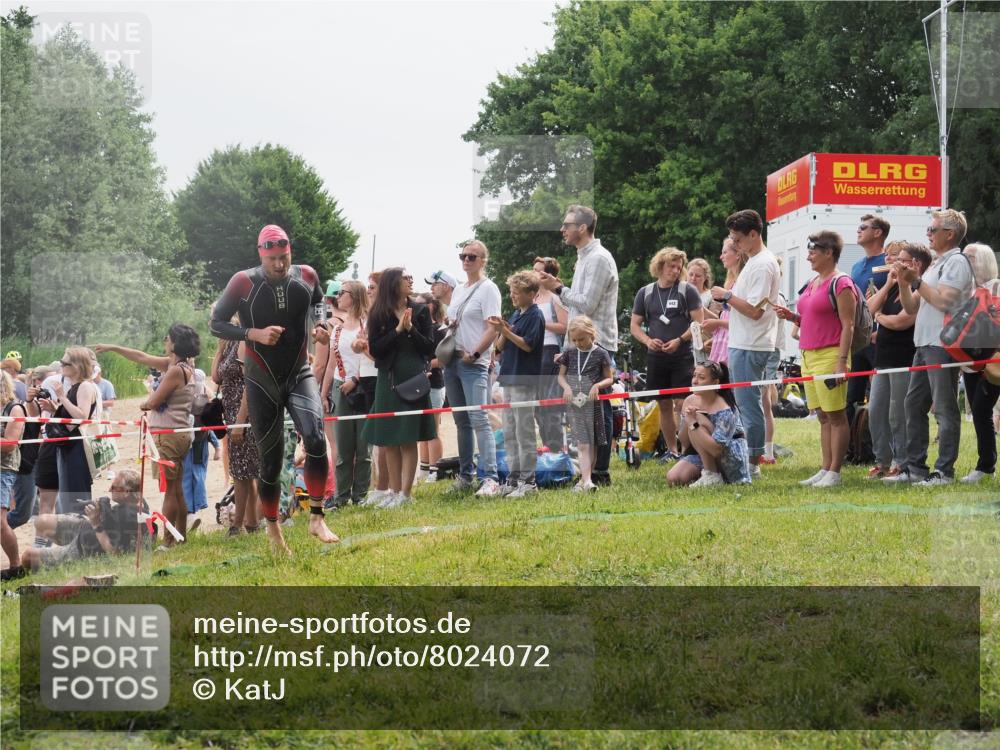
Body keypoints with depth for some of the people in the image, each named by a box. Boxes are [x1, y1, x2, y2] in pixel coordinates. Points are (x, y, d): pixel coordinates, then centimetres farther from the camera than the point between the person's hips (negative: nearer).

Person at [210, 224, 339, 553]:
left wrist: (320, 323, -1)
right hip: (262, 382, -1)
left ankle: (316, 518, -17)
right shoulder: (243, 283, -13)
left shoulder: (306, 277, -4)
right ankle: (273, 530, 23)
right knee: (270, 462, 4)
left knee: (315, 438, -25)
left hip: (300, 375, 1)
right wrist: (254, 334, -20)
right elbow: (216, 323, -6)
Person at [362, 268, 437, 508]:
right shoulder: (378, 315, 3)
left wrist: (411, 329, -12)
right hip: (388, 379, 2)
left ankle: (405, 493, -2)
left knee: (408, 440, -3)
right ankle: (394, 490, 14)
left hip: (413, 379, -2)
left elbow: (430, 348, 0)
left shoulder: (419, 311, 3)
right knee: (388, 441, 5)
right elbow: (374, 349, -5)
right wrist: (398, 330, -13)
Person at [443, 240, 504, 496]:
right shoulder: (458, 290, 18)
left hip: (474, 364, -8)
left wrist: (474, 354, -17)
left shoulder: (488, 289, -5)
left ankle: (490, 478, -19)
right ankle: (465, 475, 17)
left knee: (478, 419, -16)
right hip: (453, 361, 8)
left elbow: (492, 328, -12)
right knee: (461, 421, 11)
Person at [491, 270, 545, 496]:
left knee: (524, 431, -5)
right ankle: (514, 478, 15)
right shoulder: (515, 314, 15)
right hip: (509, 377, 8)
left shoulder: (535, 316, -8)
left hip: (525, 381, -8)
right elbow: (500, 346, 12)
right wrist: (502, 332, -7)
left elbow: (527, 345, -16)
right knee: (509, 433, 10)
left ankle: (528, 480, -2)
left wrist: (506, 331, -21)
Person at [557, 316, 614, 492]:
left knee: (592, 444, 6)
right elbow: (561, 375, 14)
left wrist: (597, 385, -15)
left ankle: (585, 479, 16)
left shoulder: (600, 354, -1)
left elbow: (609, 378, 4)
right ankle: (587, 480, -17)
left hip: (592, 403, -1)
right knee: (582, 444, -8)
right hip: (575, 403, 1)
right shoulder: (569, 353, 6)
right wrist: (566, 387, -6)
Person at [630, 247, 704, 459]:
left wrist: (679, 340, -16)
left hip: (682, 356, -4)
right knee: (664, 405, 8)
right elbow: (635, 325, 12)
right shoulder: (645, 293, 10)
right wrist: (648, 340, -8)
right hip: (656, 357, 4)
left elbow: (699, 322, -4)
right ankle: (672, 450, 16)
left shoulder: (688, 291, 0)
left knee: (683, 404, -10)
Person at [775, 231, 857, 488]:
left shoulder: (841, 283, -9)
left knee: (836, 415, -4)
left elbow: (848, 325, -13)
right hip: (809, 355, 9)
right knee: (823, 416, 10)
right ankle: (825, 470, 13)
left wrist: (842, 360, -19)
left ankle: (834, 472, -3)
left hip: (830, 355, -9)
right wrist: (792, 317, 8)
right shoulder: (812, 283, 17)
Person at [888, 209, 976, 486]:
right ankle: (914, 467, 15)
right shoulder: (936, 265, 21)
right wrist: (904, 282, 5)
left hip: (943, 346, -10)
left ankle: (944, 471, -6)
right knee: (913, 405, 10)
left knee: (944, 409, -7)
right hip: (924, 344, 10)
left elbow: (944, 300, -20)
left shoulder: (957, 262, -7)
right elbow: (911, 308, 21)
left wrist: (917, 280, -11)